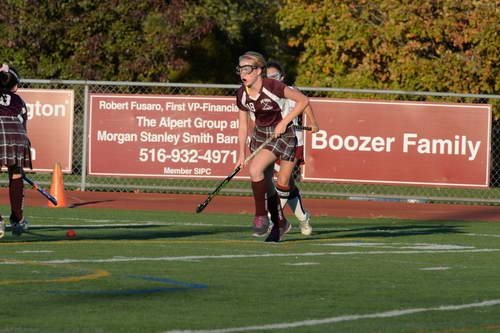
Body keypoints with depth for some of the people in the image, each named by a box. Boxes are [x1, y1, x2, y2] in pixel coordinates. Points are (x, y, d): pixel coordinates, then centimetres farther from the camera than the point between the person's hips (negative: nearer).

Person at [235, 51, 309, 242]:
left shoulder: (273, 87, -24)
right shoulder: (242, 95, -7)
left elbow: (303, 101, -16)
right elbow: (243, 125, 5)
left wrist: (284, 122, -19)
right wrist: (242, 154, 2)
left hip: (282, 134, -6)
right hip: (260, 135, 6)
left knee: (255, 169, -26)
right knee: (266, 183, 9)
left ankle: (261, 216, -13)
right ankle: (280, 224, 28)